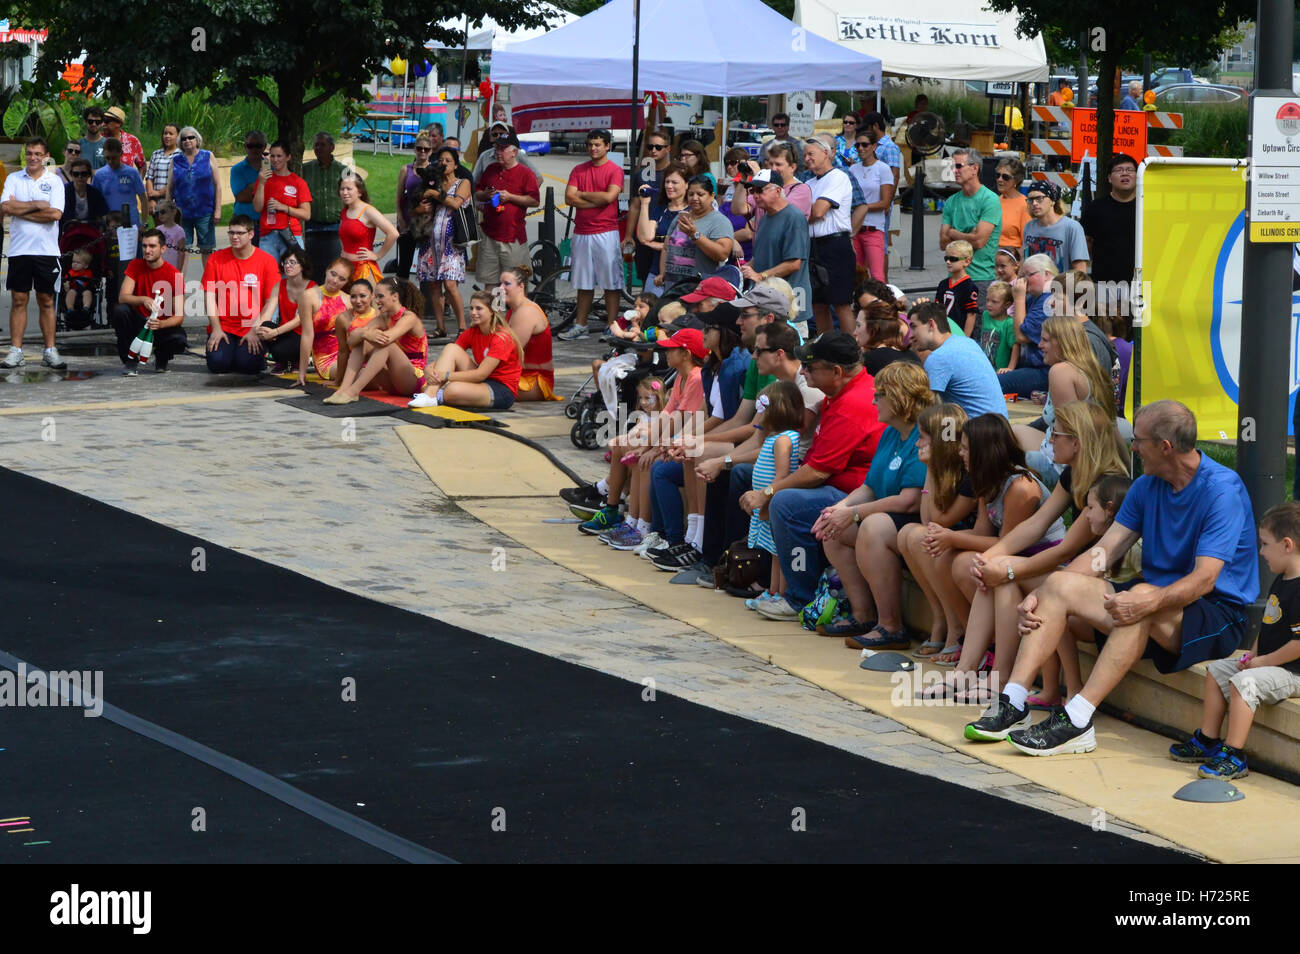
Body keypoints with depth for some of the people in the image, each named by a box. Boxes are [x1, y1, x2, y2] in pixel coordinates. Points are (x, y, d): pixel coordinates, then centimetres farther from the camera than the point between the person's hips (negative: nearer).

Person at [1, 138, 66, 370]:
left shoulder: (54, 181, 2)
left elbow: (55, 214, -11)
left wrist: (21, 210, -9)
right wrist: (37, 205, -10)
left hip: (46, 250, -1)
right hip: (19, 249, 1)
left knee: (46, 301, 4)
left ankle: (50, 351, 8)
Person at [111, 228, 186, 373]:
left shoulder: (174, 275, -12)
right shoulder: (136, 266, -4)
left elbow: (179, 316, -15)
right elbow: (122, 297, -15)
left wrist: (161, 324, -35)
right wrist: (143, 300, -36)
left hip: (163, 326, -2)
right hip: (139, 323, 2)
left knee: (179, 340, -34)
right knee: (119, 311, -29)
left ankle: (162, 357, 6)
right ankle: (130, 360, -11)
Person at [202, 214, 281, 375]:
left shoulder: (267, 261, -1)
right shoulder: (216, 259, 4)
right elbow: (209, 296, 3)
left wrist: (255, 330, -12)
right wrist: (216, 328, -7)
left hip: (253, 329, -2)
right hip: (223, 327, 2)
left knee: (248, 365, -24)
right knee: (217, 364, -21)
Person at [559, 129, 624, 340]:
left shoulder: (615, 170, -1)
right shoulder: (578, 170, 12)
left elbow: (609, 196, -15)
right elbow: (569, 198, 1)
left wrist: (582, 194, -2)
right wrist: (597, 201, -8)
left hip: (606, 233, -4)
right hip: (581, 233, 4)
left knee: (611, 283, -3)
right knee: (584, 283, 9)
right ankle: (580, 325, 15)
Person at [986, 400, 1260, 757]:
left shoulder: (1222, 490, -17)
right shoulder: (1147, 487, 7)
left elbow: (1204, 579, -26)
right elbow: (1103, 553, 3)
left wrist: (1151, 601, -43)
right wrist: (1041, 595, -10)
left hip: (1218, 617, -8)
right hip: (1158, 597, 8)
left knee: (1141, 596, -38)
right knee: (1059, 584, -9)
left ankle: (1076, 721, -43)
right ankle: (1012, 701, -20)